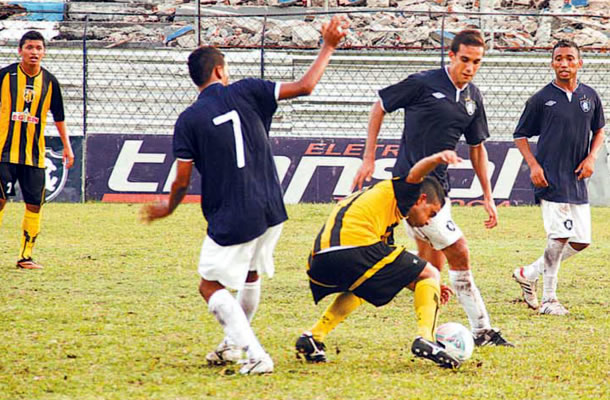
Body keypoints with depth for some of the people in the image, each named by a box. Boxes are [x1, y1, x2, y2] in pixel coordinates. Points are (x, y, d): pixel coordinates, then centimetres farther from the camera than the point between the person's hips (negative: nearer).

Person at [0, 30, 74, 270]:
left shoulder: (49, 82, 6)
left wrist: (67, 146, 15)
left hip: (35, 153, 3)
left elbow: (58, 116, 17)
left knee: (34, 204, 1)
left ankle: (26, 256, 9)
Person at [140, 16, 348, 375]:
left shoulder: (189, 120, -5)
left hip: (231, 220, -4)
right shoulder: (245, 93, 0)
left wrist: (168, 208, 18)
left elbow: (183, 180, -3)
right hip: (270, 211, 4)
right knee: (250, 274, 27)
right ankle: (233, 345, 37)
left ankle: (256, 355, -12)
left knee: (212, 287, 5)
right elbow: (305, 86, -3)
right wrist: (328, 47, 9)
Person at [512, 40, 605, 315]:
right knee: (559, 236, -12)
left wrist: (591, 157, 5)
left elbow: (599, 130, 23)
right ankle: (549, 300, -1)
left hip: (578, 180, 6)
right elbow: (520, 136, 4)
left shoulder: (590, 96, 9)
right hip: (550, 179, -6)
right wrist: (533, 165, -11)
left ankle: (529, 274, 21)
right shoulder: (542, 99, -4)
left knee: (581, 241, 5)